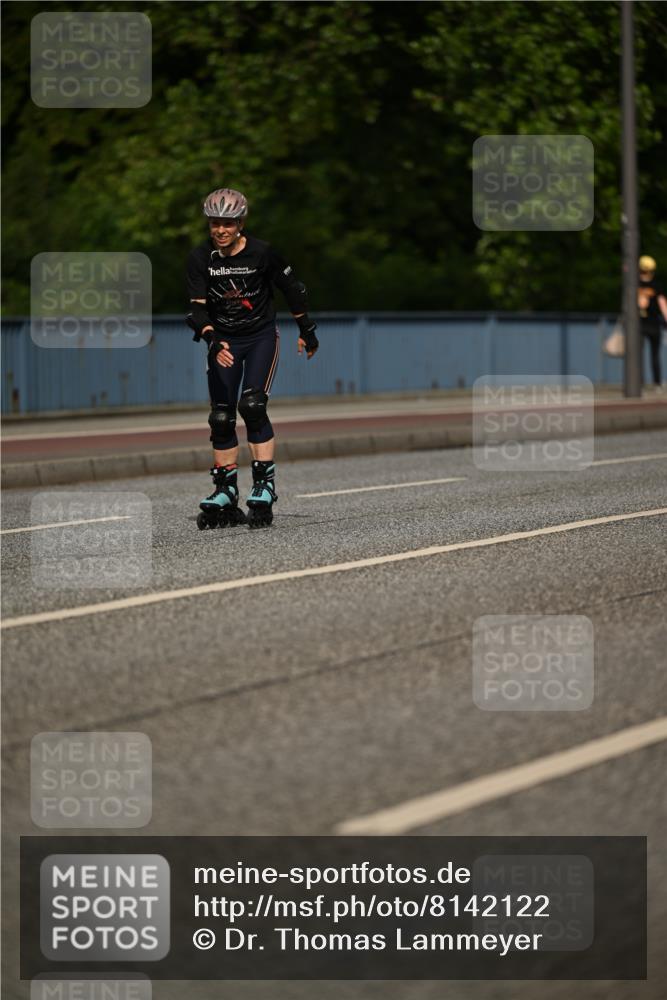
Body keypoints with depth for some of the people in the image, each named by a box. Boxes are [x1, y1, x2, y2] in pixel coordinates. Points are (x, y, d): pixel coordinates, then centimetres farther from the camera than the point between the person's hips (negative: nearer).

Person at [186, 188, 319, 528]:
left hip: (261, 336, -3)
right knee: (221, 417, 1)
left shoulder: (261, 253, -16)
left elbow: (293, 289, -2)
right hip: (223, 341, 3)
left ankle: (264, 487, -17)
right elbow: (197, 309, -16)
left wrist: (307, 331, 7)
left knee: (252, 406, -20)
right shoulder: (200, 258, -12)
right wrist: (213, 342, -34)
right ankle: (225, 495, 11)